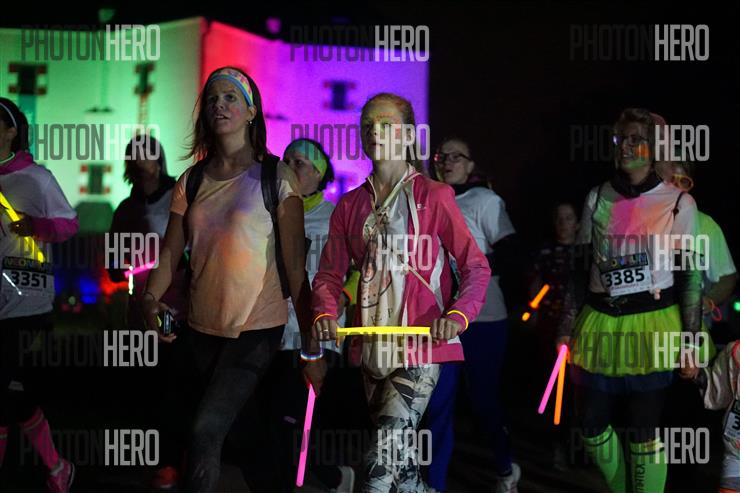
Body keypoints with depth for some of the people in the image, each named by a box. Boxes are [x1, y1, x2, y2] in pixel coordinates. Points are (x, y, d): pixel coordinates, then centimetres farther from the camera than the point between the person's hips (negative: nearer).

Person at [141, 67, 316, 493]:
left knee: (206, 433, -15)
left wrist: (310, 334, -10)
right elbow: (171, 252, 2)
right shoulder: (191, 181, 7)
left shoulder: (275, 176, -6)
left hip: (258, 327, -5)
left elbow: (294, 261, -8)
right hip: (204, 328, 5)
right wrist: (151, 296, -18)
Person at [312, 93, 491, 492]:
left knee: (384, 458, -15)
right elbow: (330, 273, 9)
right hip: (373, 349, 5)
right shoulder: (350, 205, 10)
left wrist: (457, 316, -22)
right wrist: (325, 313, -11)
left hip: (420, 347, -5)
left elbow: (476, 267, -5)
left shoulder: (433, 196, -4)